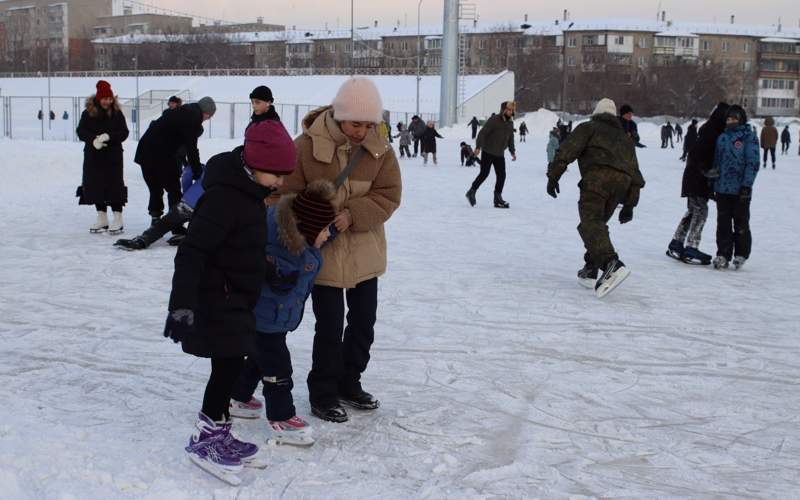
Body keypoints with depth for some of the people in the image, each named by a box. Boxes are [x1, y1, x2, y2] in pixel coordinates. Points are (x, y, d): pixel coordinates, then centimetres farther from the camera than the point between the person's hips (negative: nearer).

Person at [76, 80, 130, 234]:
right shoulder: (88, 113, 0)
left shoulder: (117, 113, -1)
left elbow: (124, 133, -6)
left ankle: (117, 219, 2)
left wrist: (108, 136, -23)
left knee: (114, 185, -4)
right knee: (96, 186, 5)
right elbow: (81, 132, -3)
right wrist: (93, 140, -22)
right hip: (93, 156, 2)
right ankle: (102, 218, 16)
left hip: (113, 156, -2)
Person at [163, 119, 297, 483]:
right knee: (228, 366, -5)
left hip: (233, 300, 9)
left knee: (230, 366, 14)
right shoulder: (224, 196, -24)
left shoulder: (249, 191, 7)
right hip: (216, 301, -9)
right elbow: (192, 252, -28)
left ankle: (218, 434, 26)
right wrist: (182, 303, -32)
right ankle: (204, 438, 8)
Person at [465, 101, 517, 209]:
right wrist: (478, 146, -21)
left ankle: (498, 198, 6)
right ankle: (472, 192, 12)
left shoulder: (510, 123, 8)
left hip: (500, 154, 7)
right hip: (488, 152, -6)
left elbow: (510, 138, 21)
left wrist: (512, 151, 19)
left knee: (501, 175, 0)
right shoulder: (494, 120, -14)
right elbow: (482, 133, -15)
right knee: (484, 173, -6)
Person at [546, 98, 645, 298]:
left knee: (590, 223, -18)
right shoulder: (626, 139, 36)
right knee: (598, 222, 19)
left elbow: (567, 151, 3)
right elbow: (635, 173, 31)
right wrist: (629, 205, 31)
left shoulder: (588, 128, 21)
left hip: (597, 177, -6)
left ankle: (611, 264, -40)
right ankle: (590, 271, 14)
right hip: (622, 181, 6)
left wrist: (553, 176, 1)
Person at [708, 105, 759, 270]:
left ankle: (741, 255, 15)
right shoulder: (722, 137, 12)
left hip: (740, 190, -5)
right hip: (722, 188, 5)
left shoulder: (749, 137, -5)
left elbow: (753, 163, -10)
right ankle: (723, 255, 13)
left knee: (741, 223, 3)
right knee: (723, 223, 7)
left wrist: (747, 185, -15)